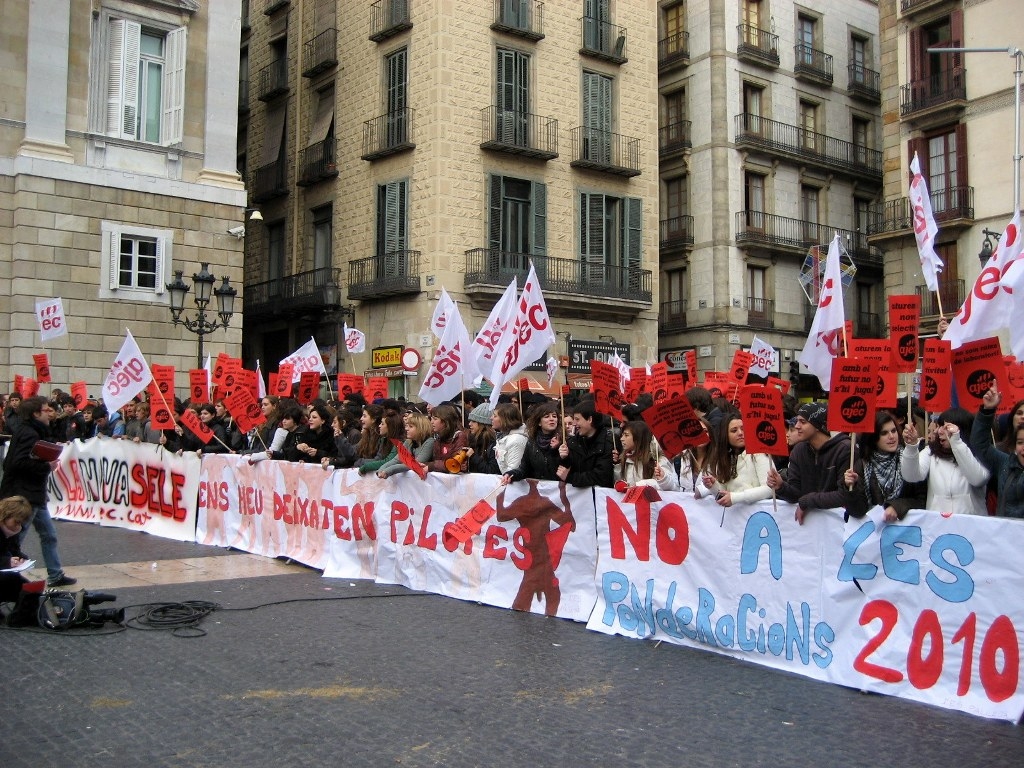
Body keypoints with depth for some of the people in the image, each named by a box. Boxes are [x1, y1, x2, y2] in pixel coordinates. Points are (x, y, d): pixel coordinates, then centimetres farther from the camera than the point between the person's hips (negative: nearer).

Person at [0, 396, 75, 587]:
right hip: (24, 496, -11)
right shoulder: (29, 434, -16)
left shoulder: (34, 432, 14)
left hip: (35, 495, 11)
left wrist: (47, 461, 7)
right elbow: (19, 463, -26)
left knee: (49, 535, 15)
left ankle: (55, 575, 22)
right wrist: (47, 466, -18)